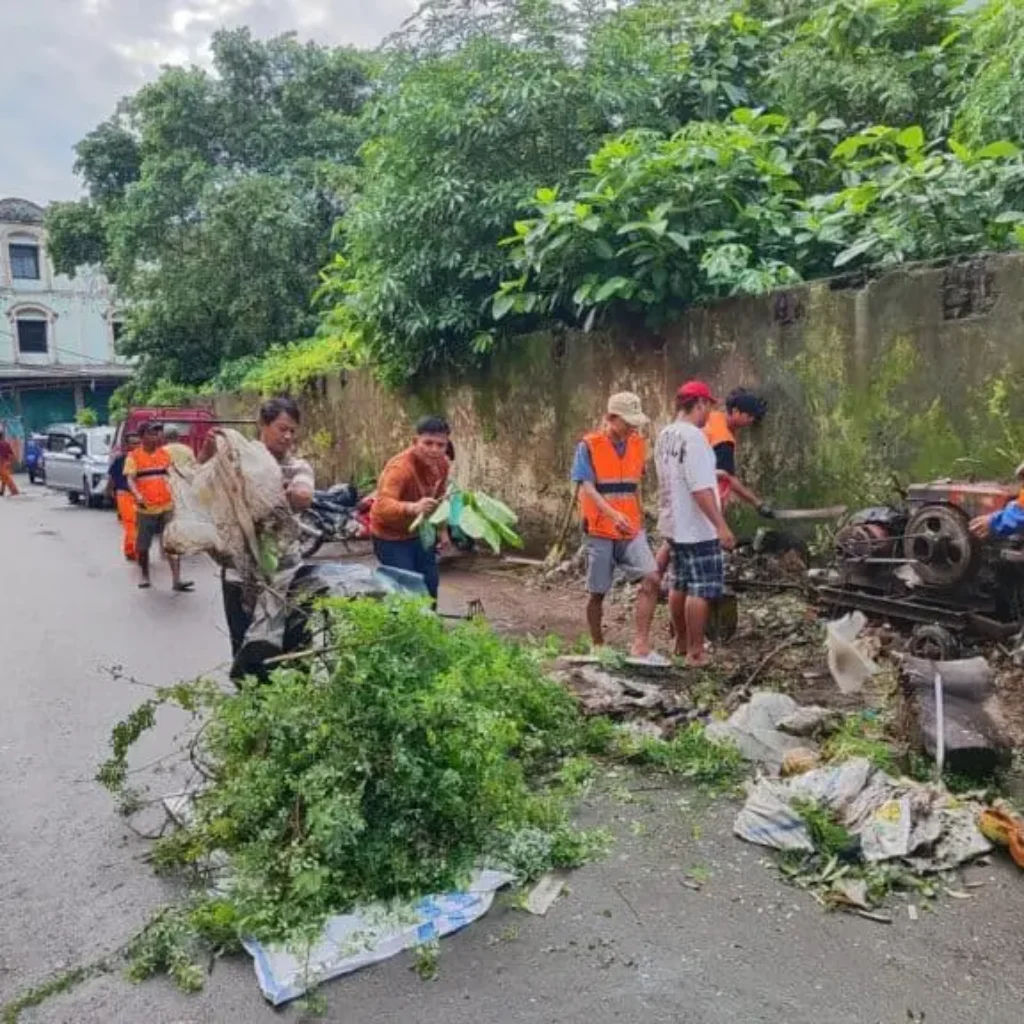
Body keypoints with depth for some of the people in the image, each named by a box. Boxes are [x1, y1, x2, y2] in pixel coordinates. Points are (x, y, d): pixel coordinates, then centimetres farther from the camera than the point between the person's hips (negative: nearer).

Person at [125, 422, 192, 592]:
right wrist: (137, 495, -30)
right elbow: (130, 479, -13)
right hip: (145, 508, -2)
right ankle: (145, 576, 28)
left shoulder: (165, 453, 10)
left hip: (167, 506, 2)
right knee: (142, 546, 8)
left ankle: (177, 580, -6)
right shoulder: (133, 456, -2)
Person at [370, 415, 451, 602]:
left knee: (431, 586, 17)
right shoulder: (400, 468, -34)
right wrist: (412, 508, -67)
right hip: (391, 537, -7)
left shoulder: (443, 463, -9)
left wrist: (442, 529, 13)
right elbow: (382, 506, -50)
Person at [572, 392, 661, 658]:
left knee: (651, 579, -14)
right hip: (600, 531, -4)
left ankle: (640, 643, -10)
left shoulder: (638, 444, 6)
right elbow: (587, 488, -18)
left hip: (632, 530, 4)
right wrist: (613, 515, -32)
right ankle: (598, 646, 23)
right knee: (597, 592, 6)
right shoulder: (589, 446, -9)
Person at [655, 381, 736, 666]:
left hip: (675, 524, 9)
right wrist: (721, 525, -23)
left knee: (681, 584, 18)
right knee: (703, 588, -1)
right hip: (698, 528, -9)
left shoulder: (664, 436, 8)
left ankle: (682, 642, 29)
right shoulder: (693, 436, -19)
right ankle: (695, 651, 4)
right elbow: (700, 488, -24)